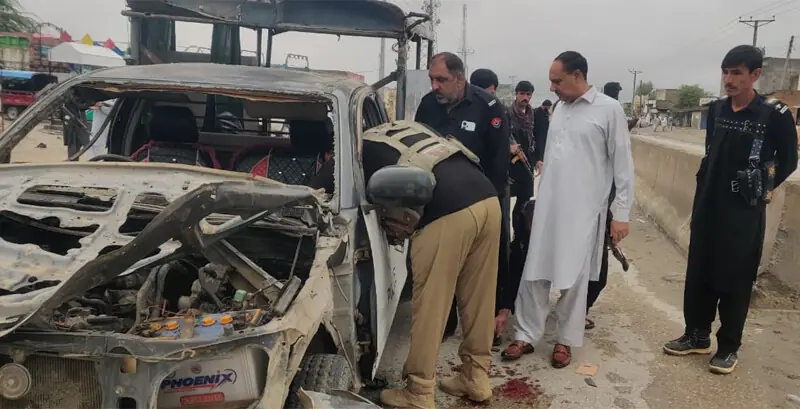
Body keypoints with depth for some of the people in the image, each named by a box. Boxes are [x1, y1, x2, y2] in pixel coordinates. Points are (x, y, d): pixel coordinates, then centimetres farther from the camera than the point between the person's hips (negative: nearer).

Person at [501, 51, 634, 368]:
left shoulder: (609, 110, -6)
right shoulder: (559, 108, 11)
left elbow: (623, 164, -5)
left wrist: (621, 212, -8)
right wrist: (539, 199, 15)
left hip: (583, 210, -5)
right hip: (547, 207, 5)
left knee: (573, 279, 5)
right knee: (534, 274, 7)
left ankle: (566, 340, 22)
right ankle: (526, 335, 19)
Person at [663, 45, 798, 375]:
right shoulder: (716, 110, 4)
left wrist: (761, 189, 8)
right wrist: (707, 187, 14)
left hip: (743, 212, -5)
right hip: (707, 206, 5)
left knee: (734, 280, 4)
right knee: (698, 274, 11)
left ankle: (729, 347, 19)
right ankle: (697, 335, 26)